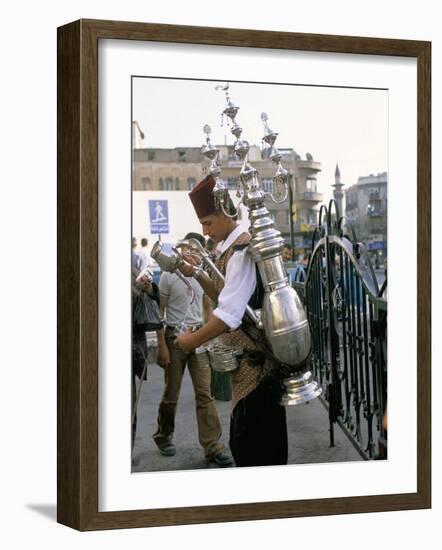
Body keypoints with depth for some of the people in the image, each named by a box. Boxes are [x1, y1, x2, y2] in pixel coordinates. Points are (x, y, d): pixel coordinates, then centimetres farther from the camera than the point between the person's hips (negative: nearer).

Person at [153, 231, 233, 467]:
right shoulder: (169, 276, -6)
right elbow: (159, 312, -5)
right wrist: (162, 346, -11)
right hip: (175, 336, -3)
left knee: (205, 393, -2)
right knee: (171, 393, 7)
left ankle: (212, 447, -2)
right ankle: (163, 436, 30)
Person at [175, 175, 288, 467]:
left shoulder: (242, 249, -19)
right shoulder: (232, 247, 12)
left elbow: (229, 314, -25)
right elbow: (226, 295, 24)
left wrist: (193, 340, -12)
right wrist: (197, 273, 10)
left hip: (255, 362, -10)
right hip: (248, 359, 10)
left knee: (253, 448, -4)